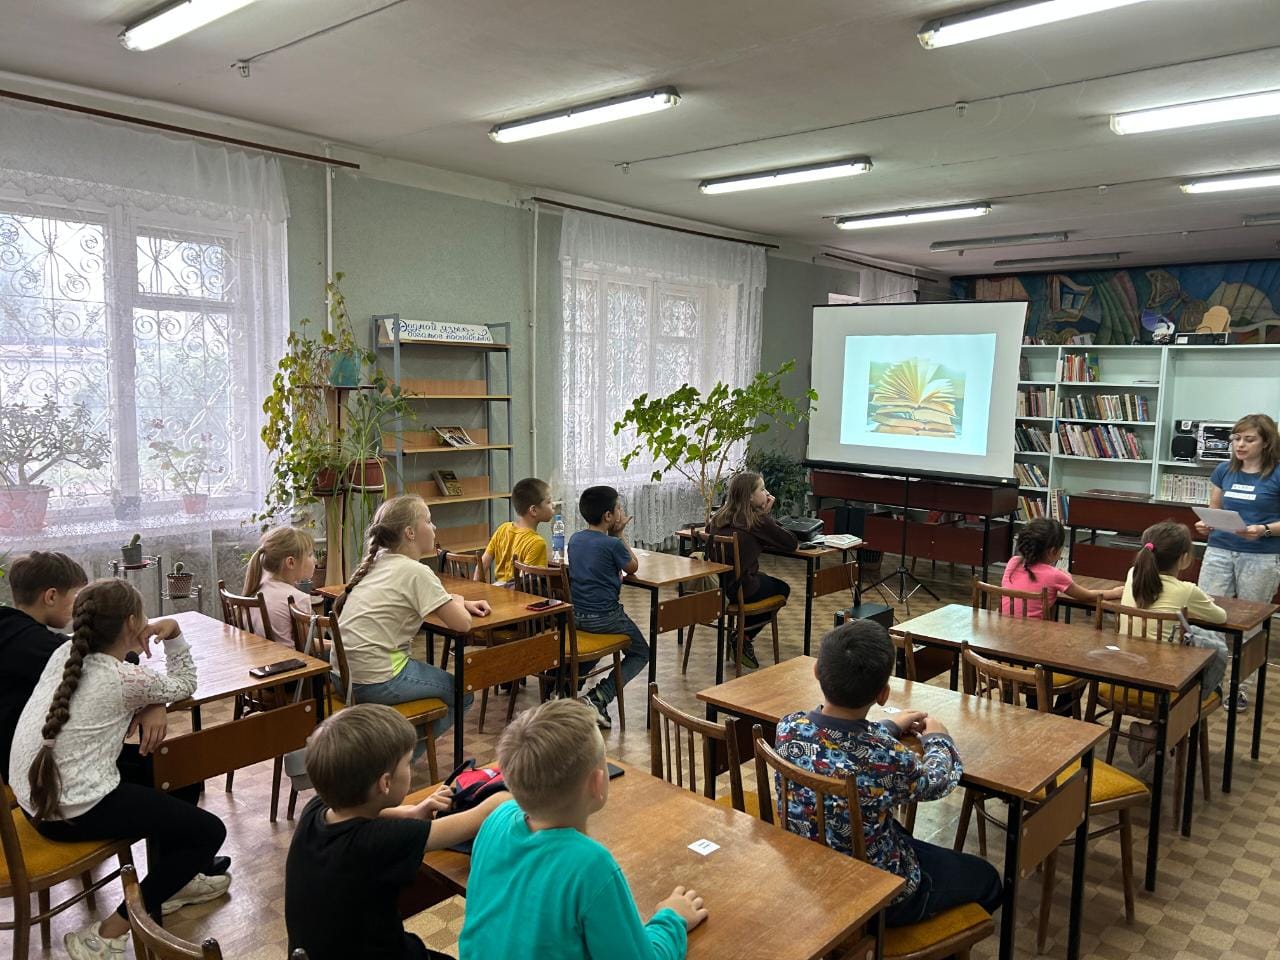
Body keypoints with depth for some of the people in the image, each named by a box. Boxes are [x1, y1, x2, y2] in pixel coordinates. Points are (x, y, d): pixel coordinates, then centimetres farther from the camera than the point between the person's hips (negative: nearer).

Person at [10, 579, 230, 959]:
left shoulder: (65, 653, 4)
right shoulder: (125, 679, -15)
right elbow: (184, 684, 2)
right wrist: (174, 632, -3)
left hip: (36, 796, 9)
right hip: (75, 811, -9)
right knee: (209, 832, -3)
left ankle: (169, 881, 35)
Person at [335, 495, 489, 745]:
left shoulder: (378, 563, 8)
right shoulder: (416, 572, -16)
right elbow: (462, 624, -17)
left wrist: (461, 602, 12)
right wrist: (458, 602, 5)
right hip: (377, 682, -9)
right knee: (461, 694, 11)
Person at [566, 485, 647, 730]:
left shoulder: (575, 539, 4)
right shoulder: (612, 544, -16)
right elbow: (633, 567, 2)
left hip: (575, 615, 7)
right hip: (605, 617, -7)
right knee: (640, 653, 14)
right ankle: (599, 697, -6)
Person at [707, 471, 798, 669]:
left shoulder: (720, 517, 6)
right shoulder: (758, 521, -13)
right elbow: (791, 543, -7)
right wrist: (767, 514, 1)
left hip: (717, 583, 7)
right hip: (741, 588, -7)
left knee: (769, 582, 33)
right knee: (783, 589, 24)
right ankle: (744, 637, 15)